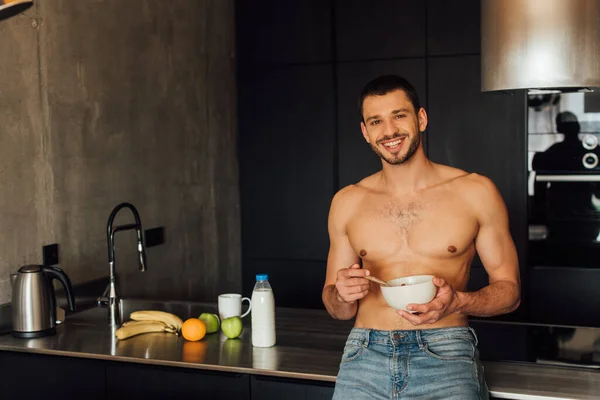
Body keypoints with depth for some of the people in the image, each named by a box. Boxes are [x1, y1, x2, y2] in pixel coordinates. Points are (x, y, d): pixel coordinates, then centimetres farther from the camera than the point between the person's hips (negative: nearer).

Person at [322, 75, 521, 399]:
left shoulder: (475, 192, 2)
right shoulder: (347, 203, 9)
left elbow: (509, 289, 7)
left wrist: (458, 302, -13)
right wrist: (342, 295, -6)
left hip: (446, 359, -2)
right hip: (365, 358, 2)